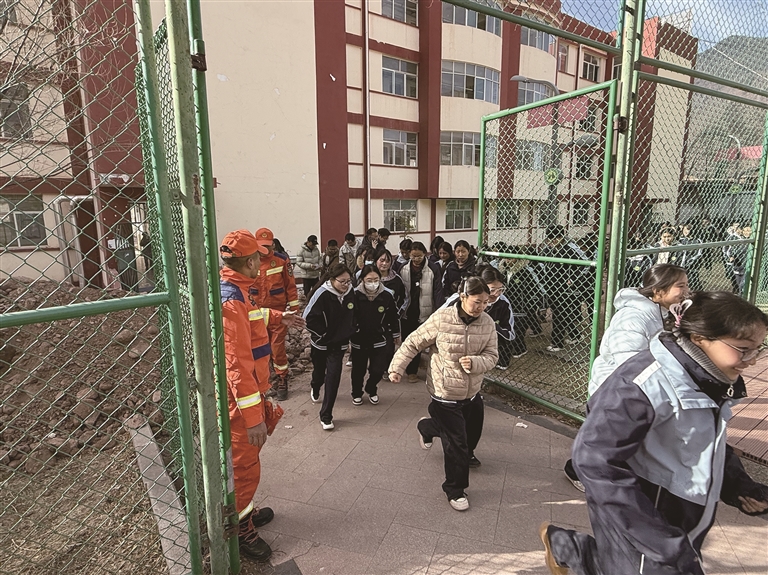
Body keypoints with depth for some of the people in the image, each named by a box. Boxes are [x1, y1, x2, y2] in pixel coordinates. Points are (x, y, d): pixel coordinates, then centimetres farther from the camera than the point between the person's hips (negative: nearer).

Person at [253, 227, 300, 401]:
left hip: (278, 310, -2)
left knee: (277, 346, 0)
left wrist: (294, 309, 1)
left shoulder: (282, 260, -7)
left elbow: (290, 286, 0)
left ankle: (282, 380, 15)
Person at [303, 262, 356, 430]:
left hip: (339, 344, 2)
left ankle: (326, 416, 7)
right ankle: (315, 389, 57)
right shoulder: (322, 294, -23)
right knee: (319, 371, 20)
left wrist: (347, 334, 7)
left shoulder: (350, 293, -9)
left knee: (333, 376, -5)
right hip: (320, 343, -2)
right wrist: (323, 334, -13)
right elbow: (309, 318, -19)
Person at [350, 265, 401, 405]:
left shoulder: (387, 295, -13)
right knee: (358, 370, 14)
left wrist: (396, 335, 12)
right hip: (359, 340, 0)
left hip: (380, 340, 1)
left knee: (378, 369, 2)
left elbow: (394, 317, 2)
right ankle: (357, 394, 42)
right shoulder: (355, 295, -18)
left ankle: (371, 390, 35)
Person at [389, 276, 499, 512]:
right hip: (445, 394, -5)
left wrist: (474, 363, -27)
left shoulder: (487, 323, -9)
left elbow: (492, 356, -7)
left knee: (472, 432, 26)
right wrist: (397, 367, -12)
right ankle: (455, 489, 28)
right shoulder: (442, 319, -21)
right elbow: (414, 343, -11)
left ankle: (427, 427, 54)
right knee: (456, 444, 3)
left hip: (472, 392, 6)